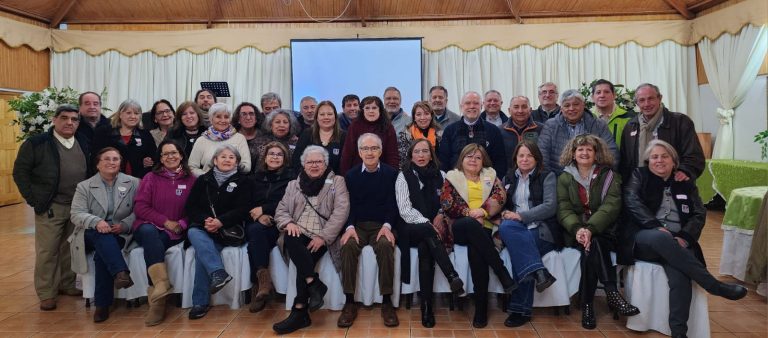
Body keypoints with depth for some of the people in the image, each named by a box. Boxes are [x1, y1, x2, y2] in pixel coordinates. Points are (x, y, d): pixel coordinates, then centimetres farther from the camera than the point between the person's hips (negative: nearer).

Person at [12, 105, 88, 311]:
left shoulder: (84, 143, 8)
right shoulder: (36, 144, -6)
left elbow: (90, 171, 16)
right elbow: (20, 171, -2)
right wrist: (33, 199, -6)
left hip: (78, 206, 4)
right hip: (50, 207, -4)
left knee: (70, 249, 13)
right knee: (47, 251, 2)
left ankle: (67, 284, 28)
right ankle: (46, 294, 12)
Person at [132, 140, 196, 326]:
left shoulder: (191, 180, 8)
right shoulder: (151, 178, 7)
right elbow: (140, 207, 0)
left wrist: (182, 223, -9)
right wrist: (166, 221, -9)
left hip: (175, 233, 0)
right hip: (149, 226, 0)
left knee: (153, 245, -31)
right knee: (149, 232, -36)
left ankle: (156, 292, -28)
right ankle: (161, 284, -45)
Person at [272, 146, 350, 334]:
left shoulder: (337, 182, 8)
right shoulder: (293, 185, 20)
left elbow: (341, 211, -4)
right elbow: (281, 210, 16)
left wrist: (323, 236, -16)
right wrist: (289, 223, -9)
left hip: (323, 237, -3)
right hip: (298, 234, 3)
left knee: (307, 257, -31)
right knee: (290, 239, -32)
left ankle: (299, 312, -24)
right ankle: (314, 284, -27)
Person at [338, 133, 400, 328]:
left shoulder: (391, 173, 5)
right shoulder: (351, 175, 9)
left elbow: (393, 204, 0)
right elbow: (348, 205, 4)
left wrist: (387, 226, -16)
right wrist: (350, 227, -14)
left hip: (382, 226, -1)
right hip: (358, 225, 1)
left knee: (385, 246, -34)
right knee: (348, 246, -31)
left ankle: (387, 301, -22)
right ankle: (350, 302, -21)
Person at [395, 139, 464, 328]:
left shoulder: (440, 176, 13)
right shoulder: (404, 176, 3)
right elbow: (405, 210, -7)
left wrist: (441, 215, -8)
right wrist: (427, 224, -18)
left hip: (433, 227, 2)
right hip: (412, 229, -2)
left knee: (425, 248, -32)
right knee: (427, 232, -37)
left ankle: (427, 307, -30)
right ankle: (452, 276, -38)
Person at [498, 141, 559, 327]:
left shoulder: (547, 177, 8)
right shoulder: (508, 178, 21)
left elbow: (550, 207, -5)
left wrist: (521, 216, -13)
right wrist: (504, 213, -7)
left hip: (541, 229, -3)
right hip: (516, 229, 3)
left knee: (518, 248, -33)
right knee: (506, 227, -34)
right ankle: (538, 271, -36)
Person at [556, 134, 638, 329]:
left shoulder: (609, 176, 6)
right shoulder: (565, 178, 10)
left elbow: (611, 206, -10)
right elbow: (564, 209, -1)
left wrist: (590, 229, -27)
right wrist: (578, 229, -24)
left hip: (604, 230, 0)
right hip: (576, 232, 1)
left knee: (592, 244, -34)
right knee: (593, 244, -33)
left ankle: (587, 303, -30)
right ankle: (612, 294, -34)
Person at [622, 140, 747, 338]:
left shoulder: (686, 183, 20)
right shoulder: (639, 176, 13)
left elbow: (699, 214, 10)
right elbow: (632, 202, -5)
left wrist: (684, 236, -10)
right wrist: (657, 227, -20)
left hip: (677, 242, 2)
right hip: (645, 238, -2)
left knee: (679, 275, -32)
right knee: (661, 238, -39)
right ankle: (715, 286, -30)